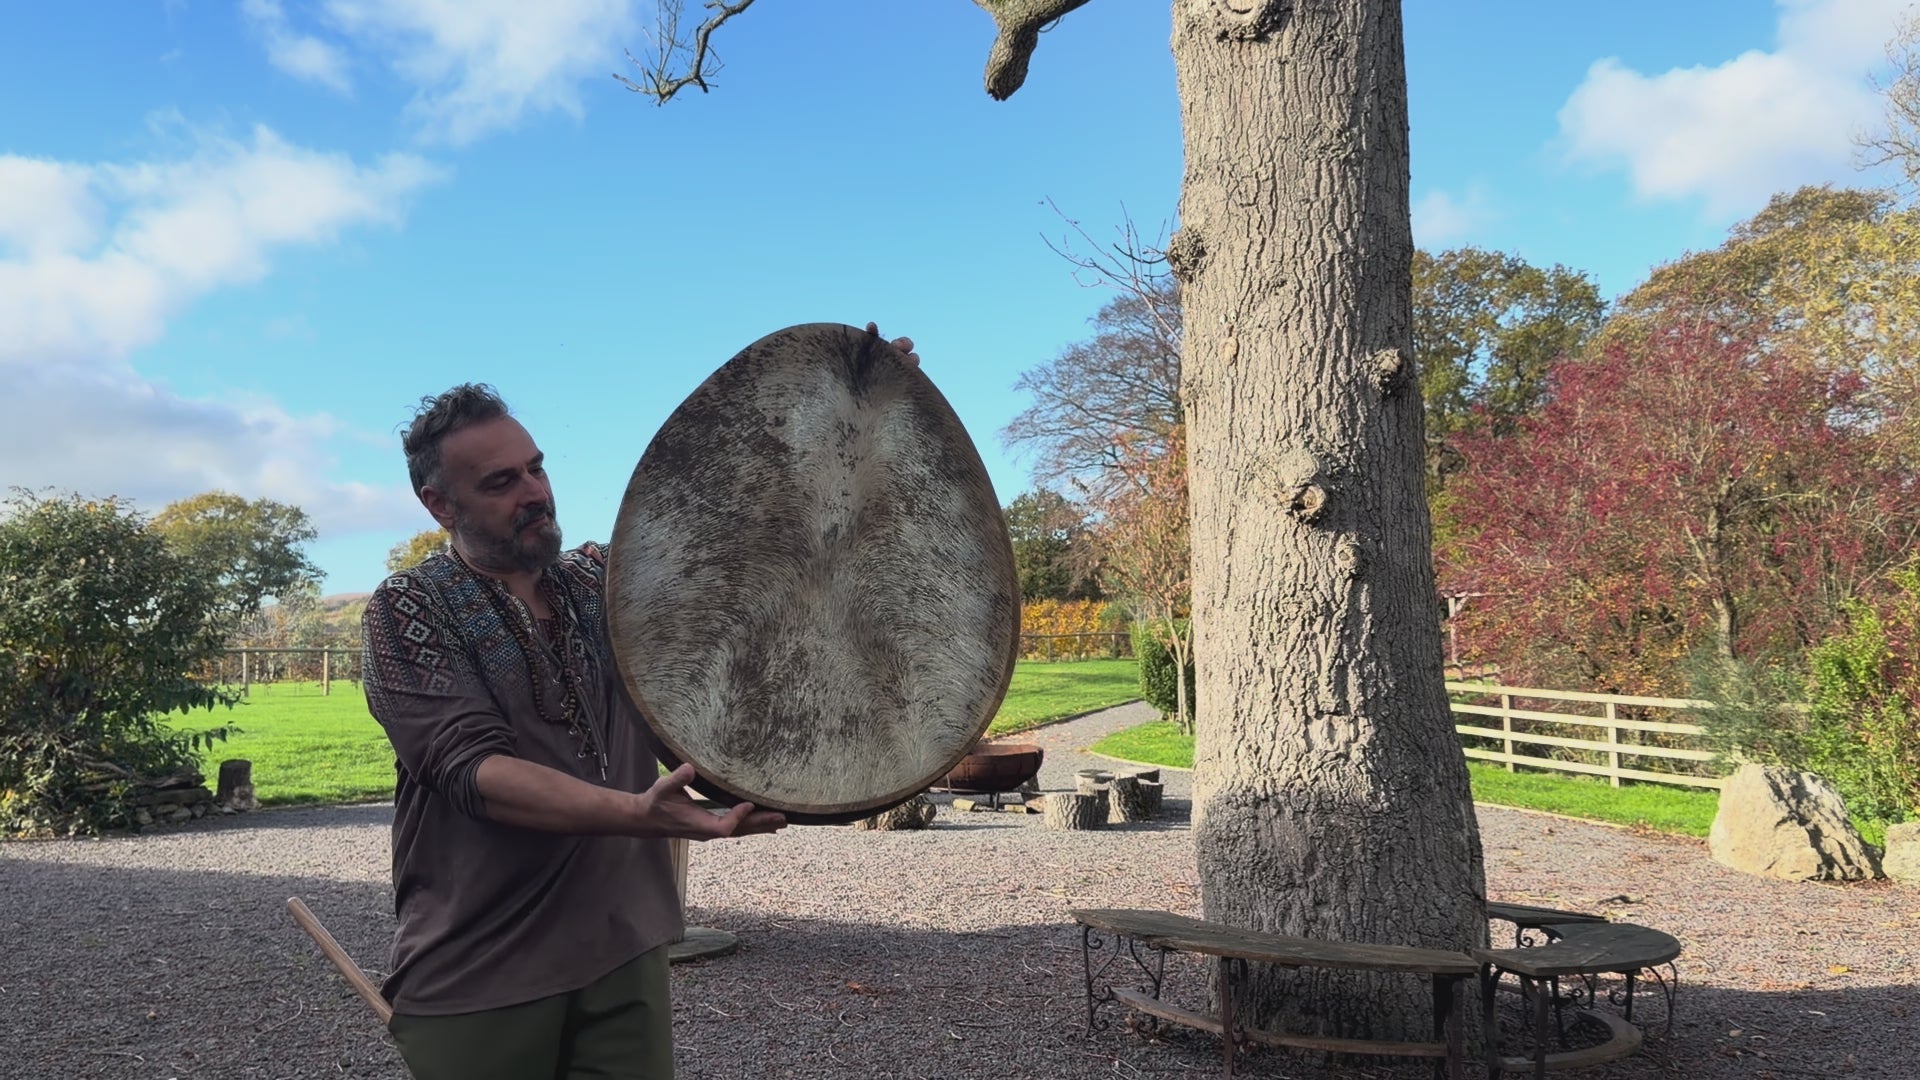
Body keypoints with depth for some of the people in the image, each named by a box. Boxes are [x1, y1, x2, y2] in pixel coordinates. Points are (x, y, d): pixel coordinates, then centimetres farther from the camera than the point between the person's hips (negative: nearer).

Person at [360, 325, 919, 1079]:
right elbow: (473, 769, -20)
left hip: (622, 954, 4)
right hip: (478, 983, -3)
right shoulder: (406, 612, -7)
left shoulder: (608, 580, 7)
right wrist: (636, 812, -36)